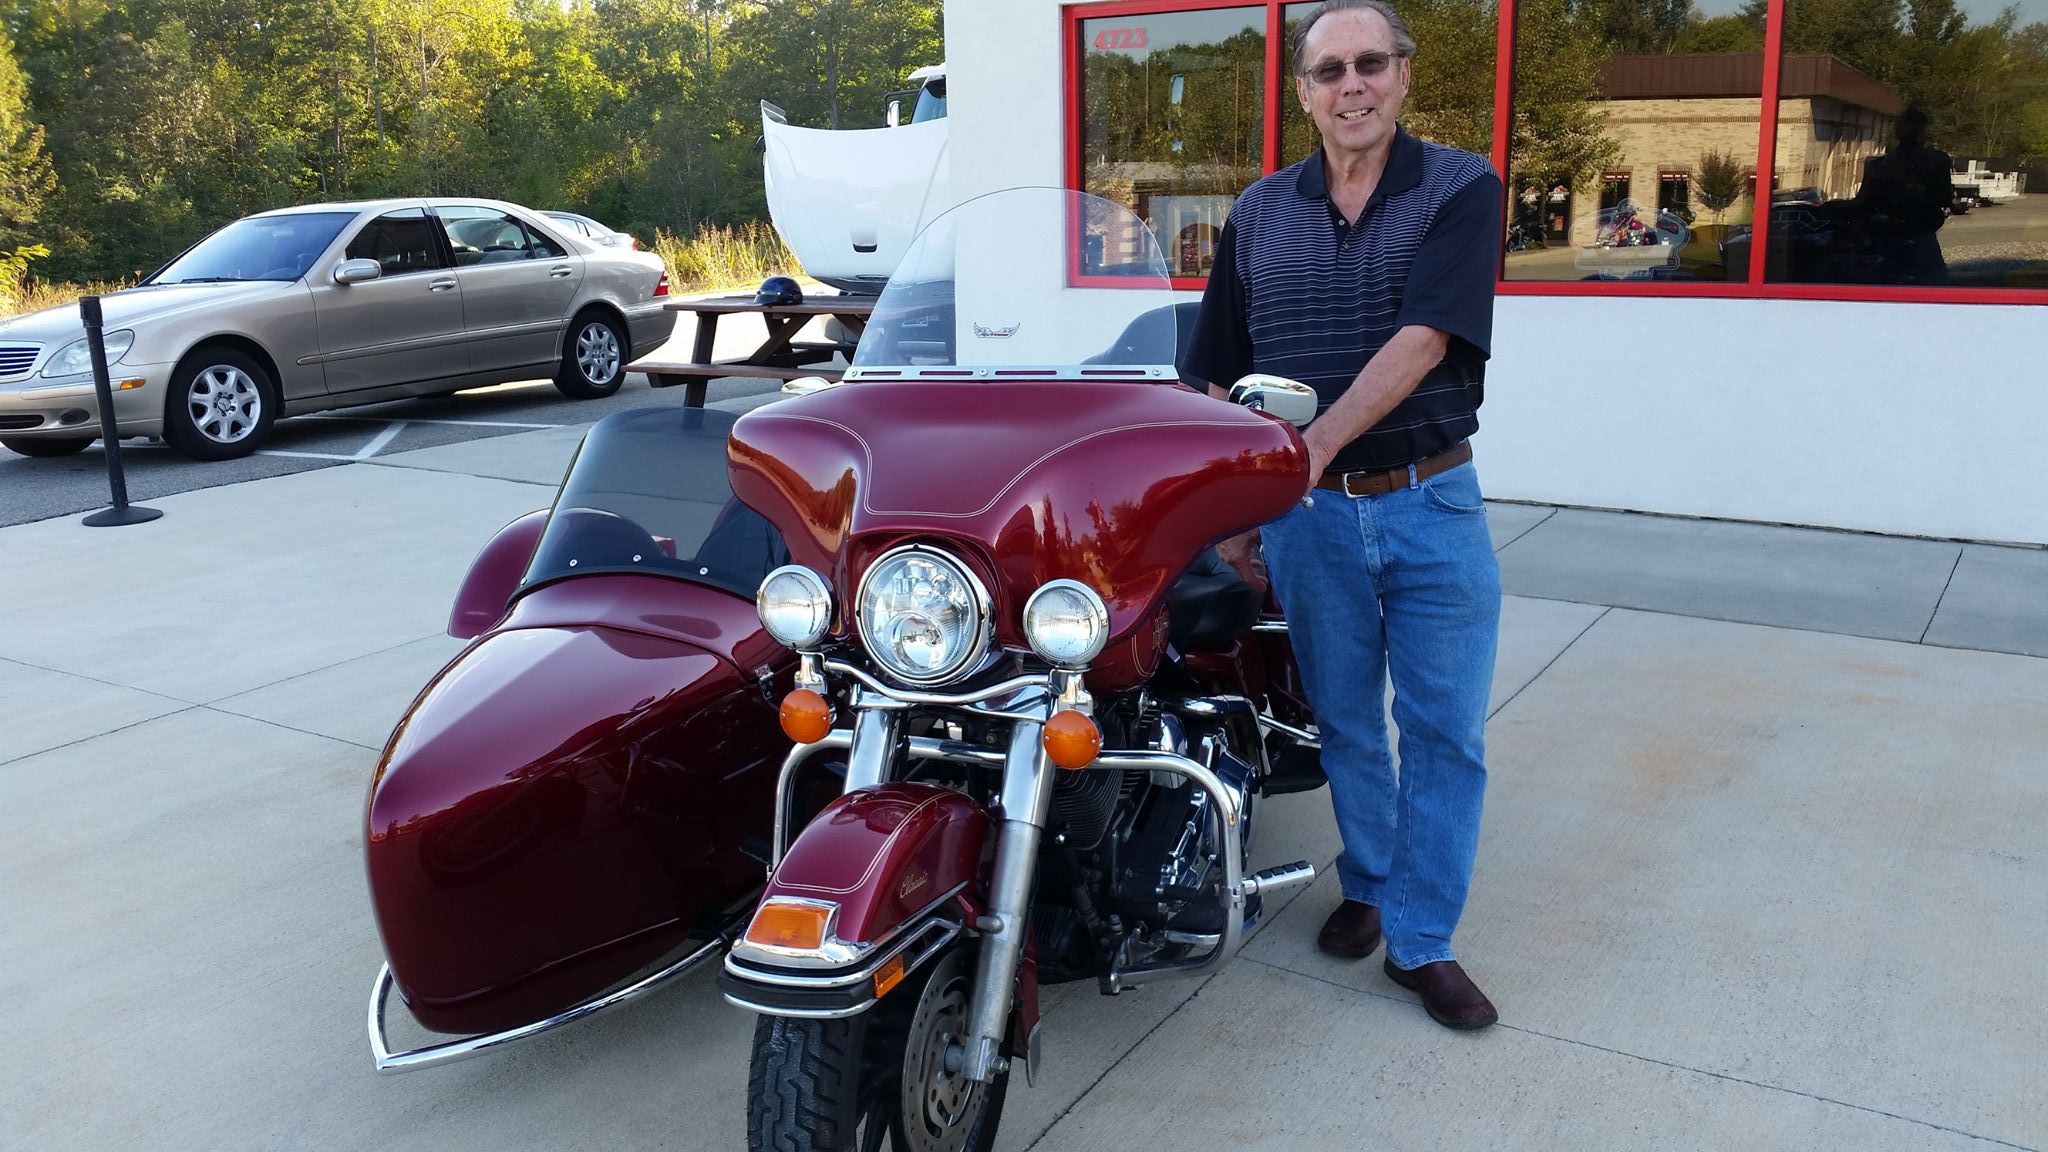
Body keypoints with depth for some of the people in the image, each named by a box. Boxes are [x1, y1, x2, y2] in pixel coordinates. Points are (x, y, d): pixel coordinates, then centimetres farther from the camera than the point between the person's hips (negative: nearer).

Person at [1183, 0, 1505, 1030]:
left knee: (1445, 732, 4)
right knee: (1344, 725, 14)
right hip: (1309, 518, 2)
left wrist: (1318, 443, -25)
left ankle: (1421, 937, 17)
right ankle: (1367, 883, 34)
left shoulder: (1460, 190, -3)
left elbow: (1422, 341, -17)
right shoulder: (1259, 214, 7)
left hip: (1433, 507, -2)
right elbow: (1222, 379, 10)